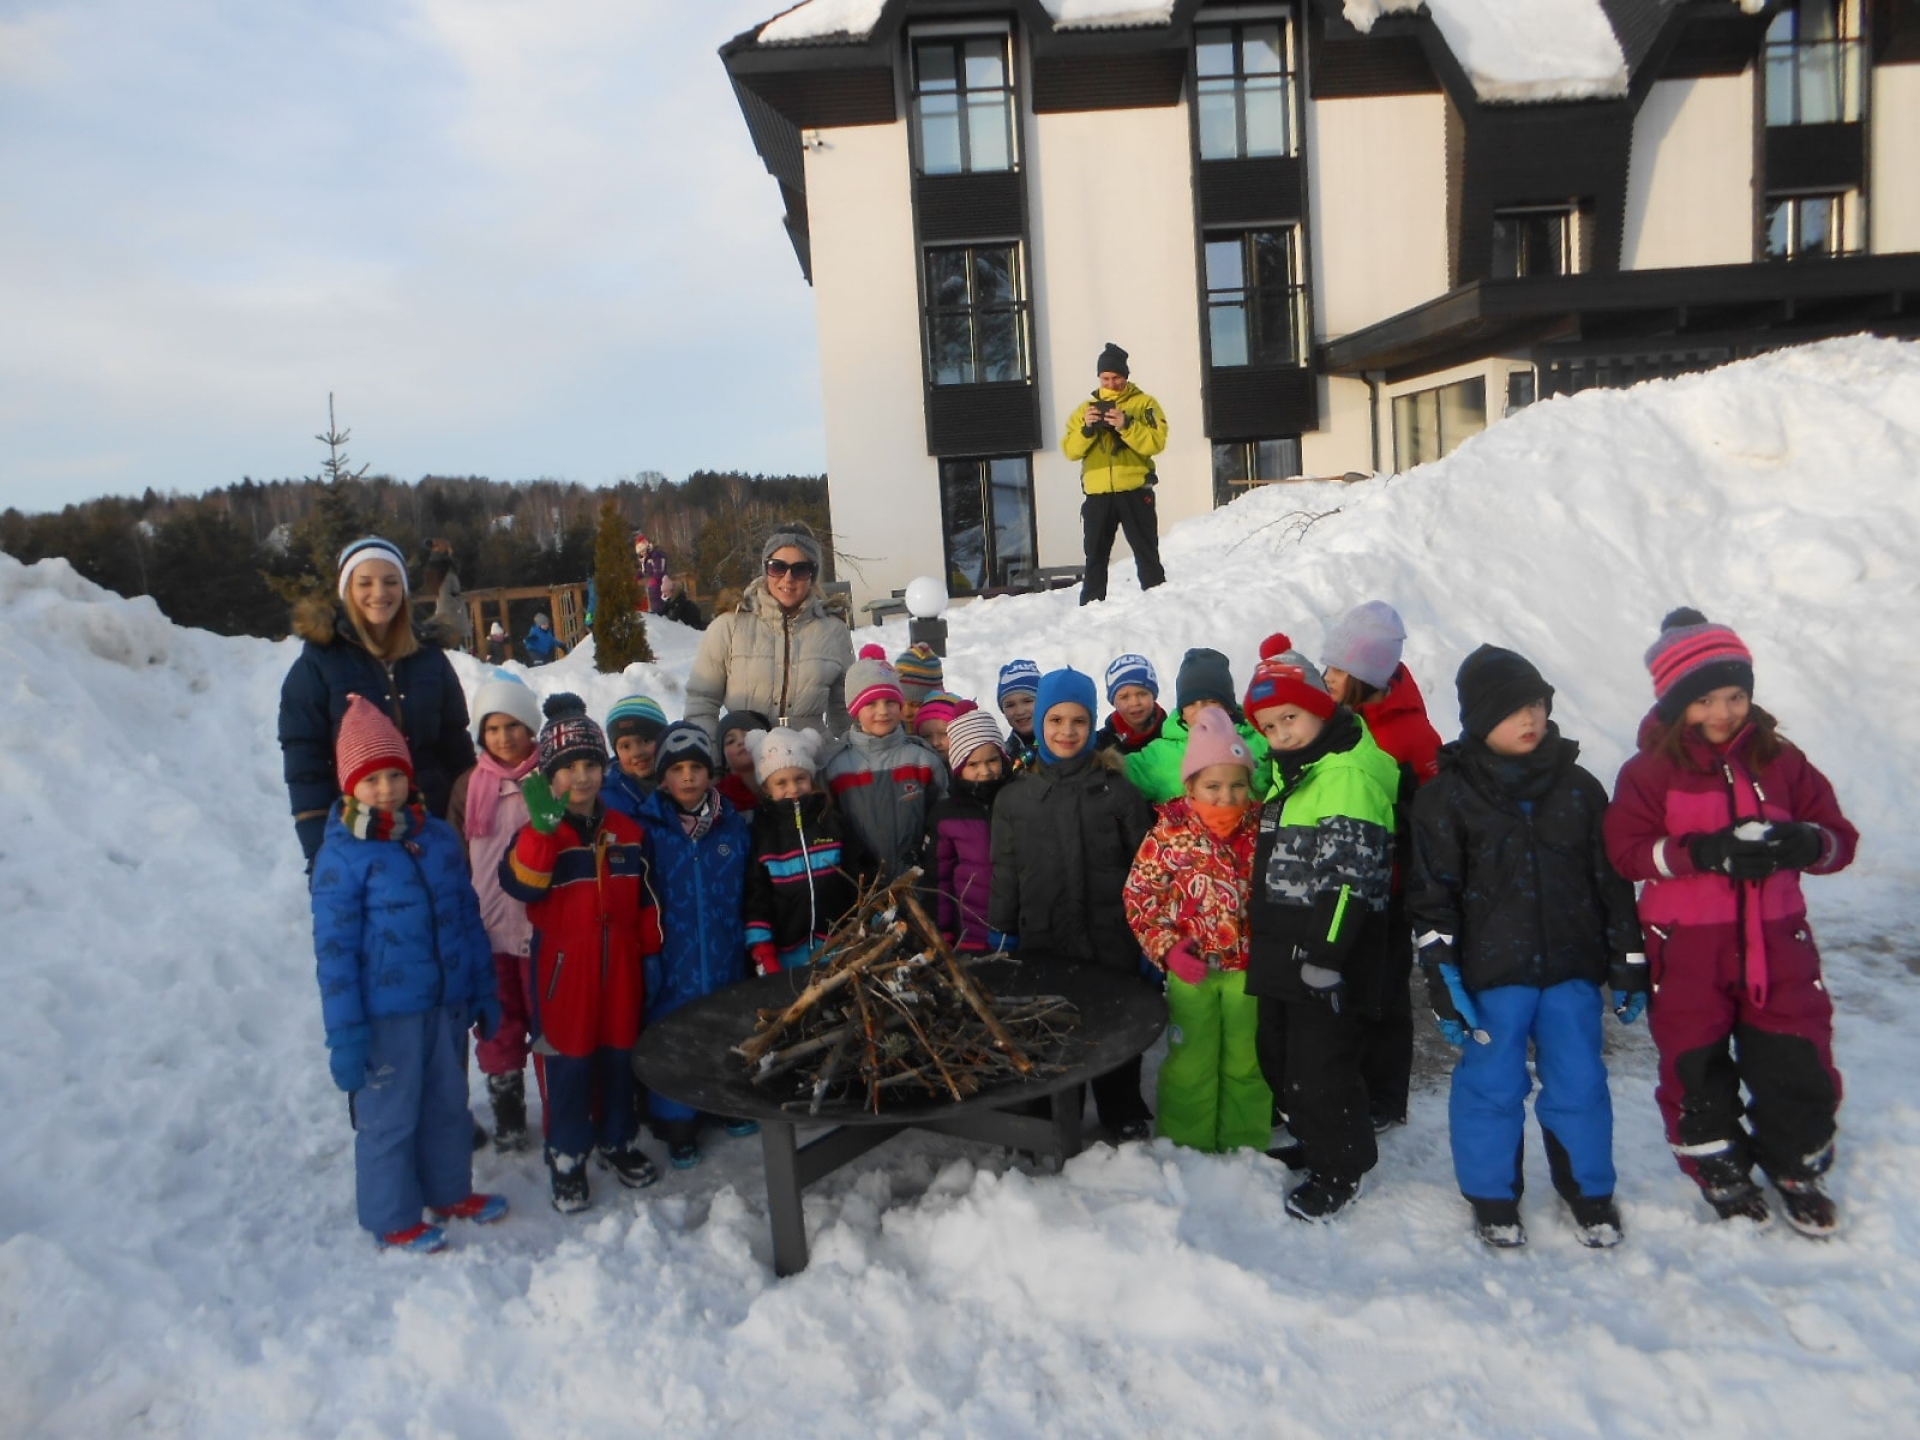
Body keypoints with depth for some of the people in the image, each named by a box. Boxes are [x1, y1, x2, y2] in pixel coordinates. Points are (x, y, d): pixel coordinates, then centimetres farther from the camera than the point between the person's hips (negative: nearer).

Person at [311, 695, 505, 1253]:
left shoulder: (439, 837, 2)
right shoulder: (342, 854, -13)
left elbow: (468, 918, 9)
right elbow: (334, 948, -13)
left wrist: (484, 993, 11)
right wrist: (345, 1033, -14)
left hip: (447, 1004, 5)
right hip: (386, 1013, -5)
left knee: (449, 1104, 20)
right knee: (390, 1116, 9)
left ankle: (450, 1191, 40)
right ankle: (392, 1217, 28)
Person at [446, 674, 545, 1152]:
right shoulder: (470, 786, 3)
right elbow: (455, 861, 8)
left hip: (542, 927, -2)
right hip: (487, 929, 2)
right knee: (498, 1026, 13)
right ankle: (507, 1114, 29)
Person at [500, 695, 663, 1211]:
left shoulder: (628, 833, 5)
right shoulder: (538, 833, -7)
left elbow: (647, 901, 12)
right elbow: (520, 885, -26)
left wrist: (651, 954, 10)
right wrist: (544, 828, -34)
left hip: (619, 966, 3)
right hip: (564, 968, -3)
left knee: (620, 1056, 14)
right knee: (567, 1062, 5)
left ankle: (620, 1141, 33)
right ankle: (567, 1157, 21)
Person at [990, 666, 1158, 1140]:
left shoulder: (1117, 791, -2)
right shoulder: (1014, 799, 4)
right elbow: (1004, 875, 7)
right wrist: (1002, 936, 5)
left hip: (1111, 945, -1)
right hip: (1041, 945, 2)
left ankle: (1125, 1118, 32)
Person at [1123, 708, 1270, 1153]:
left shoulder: (1262, 830, -5)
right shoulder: (1171, 831, -11)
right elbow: (1139, 893, -7)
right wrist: (1166, 948, -15)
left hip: (1248, 967, 2)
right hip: (1191, 968, -2)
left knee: (1246, 1062, 15)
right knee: (1190, 1062, 11)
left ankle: (1246, 1145, 31)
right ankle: (1187, 1146, 26)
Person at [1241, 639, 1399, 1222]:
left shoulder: (1349, 774, -17)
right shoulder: (1289, 775, 15)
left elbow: (1351, 873, -22)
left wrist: (1325, 950, -24)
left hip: (1320, 952, -10)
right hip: (1281, 949, 10)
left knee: (1319, 1064, -1)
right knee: (1278, 1055, 20)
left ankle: (1340, 1171, 17)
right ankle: (1312, 1144, 38)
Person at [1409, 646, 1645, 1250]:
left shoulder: (1578, 787, 4)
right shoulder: (1449, 797, -5)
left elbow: (1613, 881, 10)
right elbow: (1432, 895, -5)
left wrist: (1630, 966, 9)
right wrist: (1444, 980, -9)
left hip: (1572, 967, 3)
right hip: (1492, 973, -2)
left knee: (1579, 1083, 11)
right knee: (1491, 1086, 6)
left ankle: (1590, 1192, 31)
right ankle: (1492, 1196, 24)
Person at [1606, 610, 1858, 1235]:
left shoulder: (1780, 760, 5)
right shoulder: (1651, 770, -4)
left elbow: (1840, 837, 4)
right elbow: (1627, 849, -13)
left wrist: (1806, 843, -19)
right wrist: (1704, 852, -26)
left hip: (1777, 940, 2)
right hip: (1687, 949, -2)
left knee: (1797, 1060, 6)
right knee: (1697, 1065, 7)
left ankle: (1799, 1167, 32)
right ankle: (1721, 1171, 30)